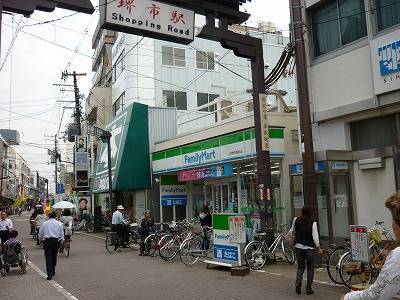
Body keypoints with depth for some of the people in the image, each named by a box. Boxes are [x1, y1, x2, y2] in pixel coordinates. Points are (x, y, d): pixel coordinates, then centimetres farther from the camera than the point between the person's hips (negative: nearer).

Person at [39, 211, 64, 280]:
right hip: (57, 241, 2)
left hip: (47, 241, -2)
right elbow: (62, 234, 6)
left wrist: (42, 240, 25)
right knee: (54, 256, 18)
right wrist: (62, 241, 16)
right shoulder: (59, 223, 5)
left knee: (48, 257, -1)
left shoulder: (44, 223, 2)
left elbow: (40, 235, 8)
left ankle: (50, 274, -9)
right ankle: (53, 271, 29)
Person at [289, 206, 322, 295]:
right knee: (310, 268, 11)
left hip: (298, 247, 3)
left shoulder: (296, 220, -3)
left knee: (300, 267, 16)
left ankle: (298, 282, -5)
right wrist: (319, 248, 1)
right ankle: (308, 288, 15)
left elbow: (292, 231, 11)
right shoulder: (313, 223, -13)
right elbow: (315, 237, -12)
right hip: (309, 248, -3)